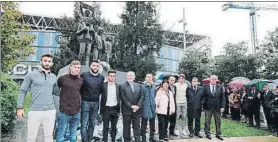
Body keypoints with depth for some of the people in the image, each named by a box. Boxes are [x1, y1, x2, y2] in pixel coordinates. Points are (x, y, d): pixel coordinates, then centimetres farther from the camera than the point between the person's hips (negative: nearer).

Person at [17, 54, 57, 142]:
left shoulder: (54, 77, 8)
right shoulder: (31, 75, -1)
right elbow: (23, 91, 2)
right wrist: (20, 107, -2)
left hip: (50, 111, 3)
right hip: (35, 111, -2)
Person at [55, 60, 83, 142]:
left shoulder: (81, 81, 4)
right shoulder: (62, 78, -6)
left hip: (76, 112, 4)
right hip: (64, 111, -3)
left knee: (73, 134, 15)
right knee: (61, 134, 5)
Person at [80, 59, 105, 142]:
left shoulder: (101, 77, 5)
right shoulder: (84, 75, -6)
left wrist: (97, 95, 4)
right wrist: (83, 95, 1)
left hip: (96, 103, 4)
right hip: (85, 102, -3)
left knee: (92, 124, 11)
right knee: (84, 124, -3)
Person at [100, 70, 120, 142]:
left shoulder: (118, 86, 3)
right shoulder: (103, 85, -3)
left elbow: (119, 98, 6)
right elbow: (102, 98, 0)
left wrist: (118, 110, 2)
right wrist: (101, 110, -4)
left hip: (115, 109, 2)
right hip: (106, 109, -2)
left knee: (114, 127, 11)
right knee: (106, 127, 5)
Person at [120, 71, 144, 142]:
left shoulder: (139, 86, 11)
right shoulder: (122, 86, 0)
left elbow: (142, 96, 4)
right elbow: (123, 98, -8)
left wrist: (138, 106, -9)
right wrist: (131, 106, -14)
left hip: (137, 110, 3)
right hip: (126, 110, -2)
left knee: (137, 126, 6)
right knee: (126, 127, 8)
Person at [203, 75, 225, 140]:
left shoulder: (220, 87, 4)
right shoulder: (205, 87, -1)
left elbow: (222, 98, 2)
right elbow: (203, 96, 1)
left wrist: (222, 107, -6)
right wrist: (203, 104, -9)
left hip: (217, 107, 2)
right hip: (208, 107, -2)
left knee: (218, 122, 10)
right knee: (207, 121, 7)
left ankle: (218, 134, 22)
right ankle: (207, 133, 20)